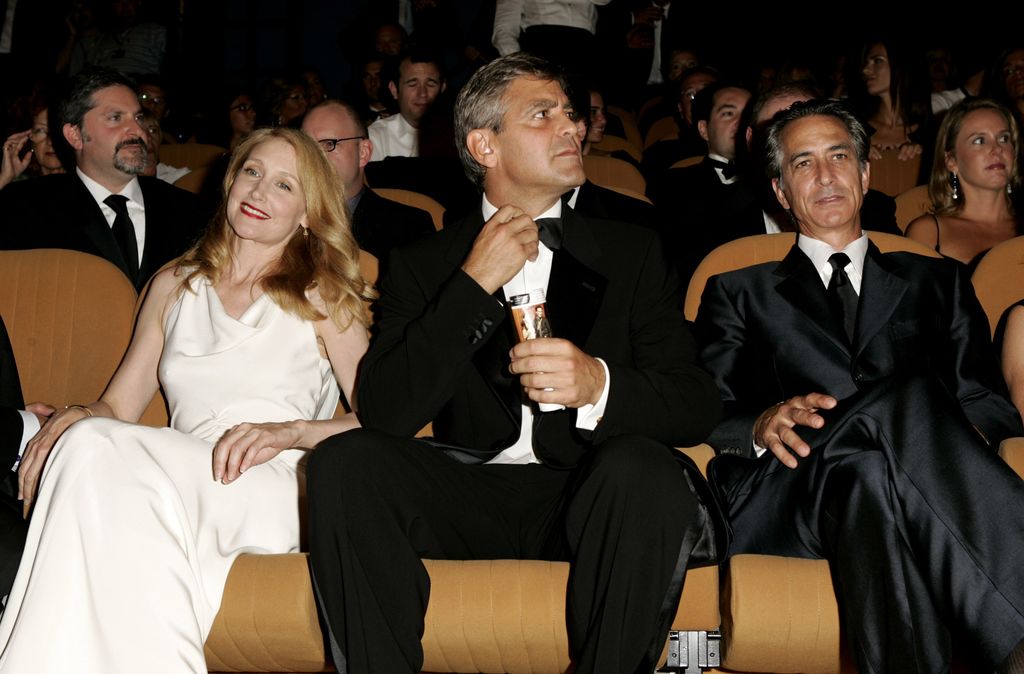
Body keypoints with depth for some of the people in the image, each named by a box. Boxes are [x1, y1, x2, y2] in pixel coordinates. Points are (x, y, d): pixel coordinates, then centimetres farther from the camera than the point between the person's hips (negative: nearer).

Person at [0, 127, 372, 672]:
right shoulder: (174, 287, 25)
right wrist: (76, 417, -4)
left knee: (97, 449, -29)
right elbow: (117, 407, 20)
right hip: (183, 480, 3)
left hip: (278, 490, -3)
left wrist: (291, 430, -15)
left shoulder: (321, 295, 13)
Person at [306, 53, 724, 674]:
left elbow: (697, 406, 3)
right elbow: (384, 412, -3)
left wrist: (600, 384, -19)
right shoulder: (423, 265, 11)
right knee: (344, 461, -26)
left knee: (644, 471, -33)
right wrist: (475, 285, -10)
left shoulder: (632, 253, 13)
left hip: (585, 497, 0)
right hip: (466, 496, 1)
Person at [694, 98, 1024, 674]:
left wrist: (964, 434, -7)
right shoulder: (740, 293, 27)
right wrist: (763, 426, -11)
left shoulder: (938, 282, 30)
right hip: (781, 493, -1)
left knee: (866, 477, -39)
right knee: (909, 390, -35)